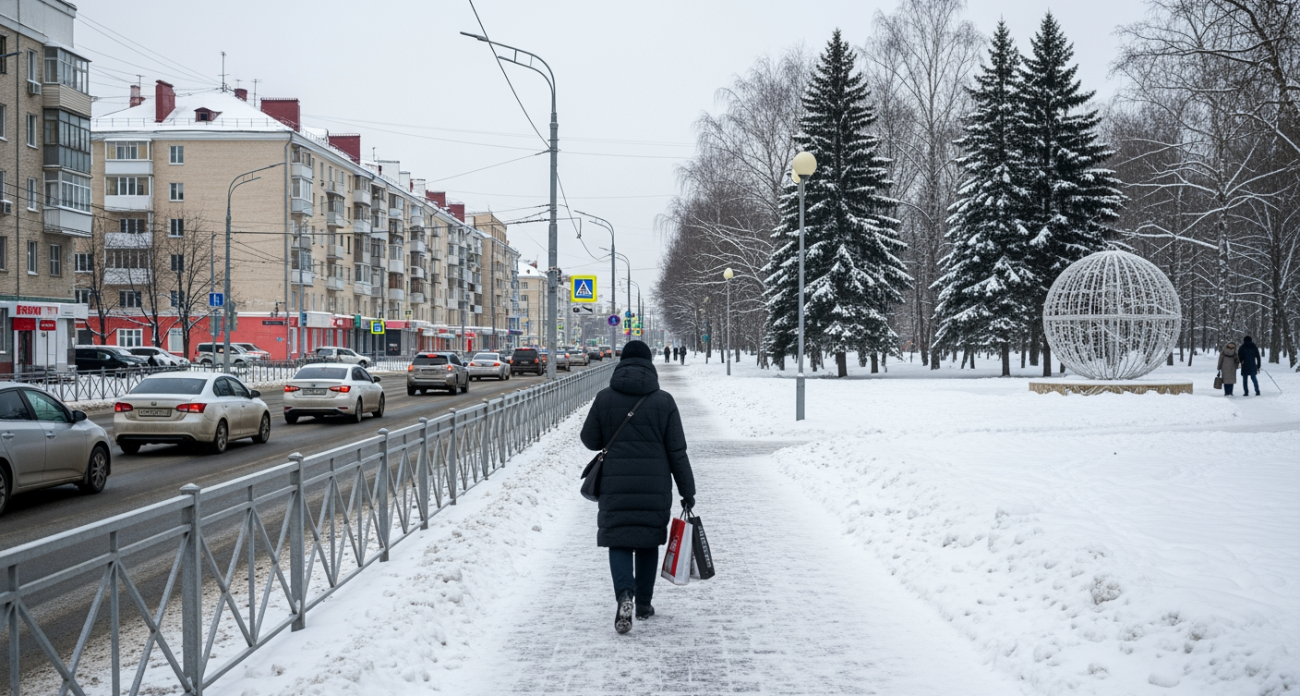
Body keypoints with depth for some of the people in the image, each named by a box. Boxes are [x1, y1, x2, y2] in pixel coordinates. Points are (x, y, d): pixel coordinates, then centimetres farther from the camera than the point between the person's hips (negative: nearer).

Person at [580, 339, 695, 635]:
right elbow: (677, 452, -2)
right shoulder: (663, 401, -3)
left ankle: (625, 594, -22)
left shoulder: (605, 398, -2)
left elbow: (590, 440, 3)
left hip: (615, 485, 0)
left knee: (619, 539, 3)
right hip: (655, 486, 1)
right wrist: (687, 490, 5)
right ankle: (644, 603, 23)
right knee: (648, 540, 15)